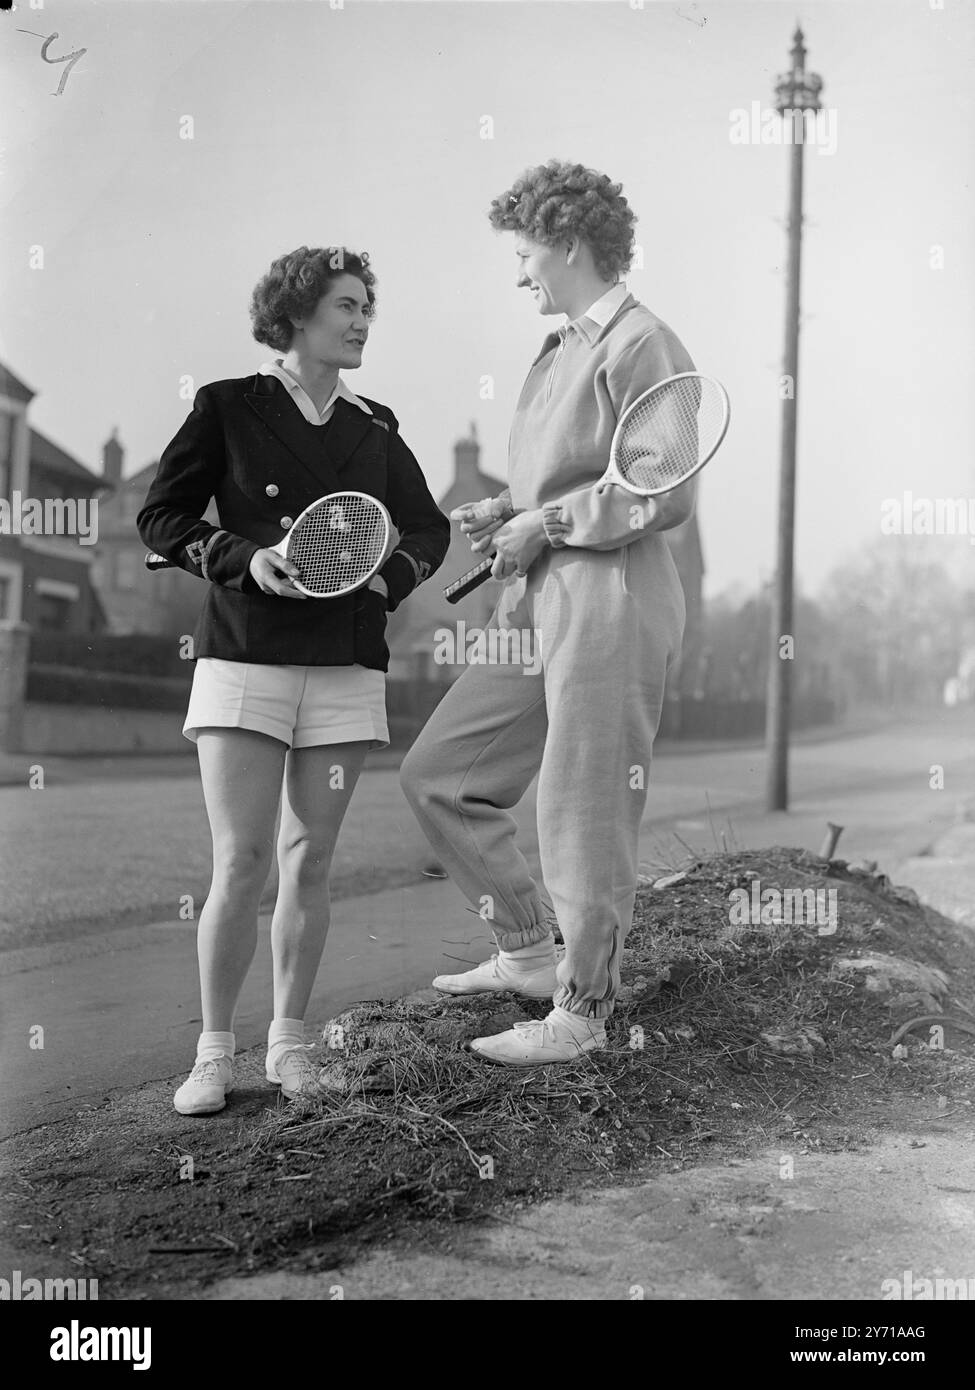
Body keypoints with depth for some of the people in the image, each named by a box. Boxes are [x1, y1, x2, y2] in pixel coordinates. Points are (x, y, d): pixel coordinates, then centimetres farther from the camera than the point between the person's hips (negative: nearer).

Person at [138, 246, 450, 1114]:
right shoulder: (228, 407, 3)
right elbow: (161, 518, 3)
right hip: (244, 660, -3)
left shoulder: (374, 428, 12)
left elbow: (429, 528, 18)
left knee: (309, 863, 5)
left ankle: (291, 1041, 20)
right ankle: (214, 1052, 10)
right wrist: (244, 558, -12)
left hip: (347, 668, 3)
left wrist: (391, 575, -3)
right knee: (240, 864, -6)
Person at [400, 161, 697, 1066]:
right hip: (536, 601, 10)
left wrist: (546, 522, -13)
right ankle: (529, 954, 23)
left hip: (611, 603, -10)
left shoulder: (640, 348, -10)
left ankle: (582, 1011, 15)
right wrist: (502, 513, 9)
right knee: (437, 774, 10)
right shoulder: (561, 350, 18)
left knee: (585, 816, -2)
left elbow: (667, 497, -18)